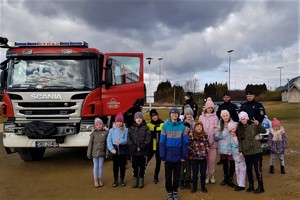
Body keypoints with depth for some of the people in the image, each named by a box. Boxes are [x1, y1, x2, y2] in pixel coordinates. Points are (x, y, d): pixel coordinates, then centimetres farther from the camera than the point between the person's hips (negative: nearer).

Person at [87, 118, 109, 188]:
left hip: (102, 152, 1)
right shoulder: (93, 133, -3)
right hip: (95, 152, -1)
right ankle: (95, 180, 19)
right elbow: (90, 144, -1)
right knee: (96, 166, 6)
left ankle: (100, 179, 23)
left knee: (101, 166, 9)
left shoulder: (105, 132, -2)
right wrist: (89, 153, -1)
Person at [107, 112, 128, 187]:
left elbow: (126, 139, -10)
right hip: (114, 150, 1)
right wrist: (112, 149, -12)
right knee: (115, 165, 9)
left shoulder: (126, 130, -2)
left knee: (122, 165, 7)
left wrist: (120, 141, -29)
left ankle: (122, 180, 22)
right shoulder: (112, 130, 3)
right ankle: (116, 180, 23)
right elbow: (108, 141, -1)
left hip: (123, 150, -1)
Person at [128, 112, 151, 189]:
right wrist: (134, 147, -11)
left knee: (142, 166, 7)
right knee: (135, 165, 9)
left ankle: (141, 179, 20)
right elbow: (129, 139, 1)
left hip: (143, 151, -1)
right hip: (133, 151, 1)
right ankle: (135, 178, 23)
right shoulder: (131, 128, 4)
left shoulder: (146, 128, -1)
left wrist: (141, 147, -14)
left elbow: (148, 139, -6)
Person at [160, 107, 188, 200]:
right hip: (168, 156, 0)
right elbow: (162, 142, -6)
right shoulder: (165, 126, -5)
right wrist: (162, 156, -10)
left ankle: (175, 191, 30)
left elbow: (185, 142, -2)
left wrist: (184, 156, -7)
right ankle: (169, 192, 27)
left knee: (177, 175, 13)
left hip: (178, 156, 1)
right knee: (168, 175, 11)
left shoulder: (182, 126, -3)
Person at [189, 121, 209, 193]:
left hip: (203, 157, 2)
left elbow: (207, 145, 10)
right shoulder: (191, 136, -4)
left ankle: (203, 186, 24)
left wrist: (206, 152, 0)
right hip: (194, 157, -2)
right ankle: (194, 187, 20)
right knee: (195, 173, 5)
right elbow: (189, 146, -2)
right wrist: (192, 153, -6)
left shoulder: (205, 135, 3)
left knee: (203, 173, 8)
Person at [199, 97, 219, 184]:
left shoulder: (215, 117, 9)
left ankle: (212, 175, 16)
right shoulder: (201, 117, 7)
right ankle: (206, 175, 12)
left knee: (212, 160, 2)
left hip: (213, 141, 0)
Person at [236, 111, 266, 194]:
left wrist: (258, 124, -30)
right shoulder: (239, 129, 4)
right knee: (248, 169, 12)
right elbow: (239, 140, 6)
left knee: (257, 169, -2)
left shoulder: (253, 125, -6)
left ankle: (260, 187, 9)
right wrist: (240, 151, 1)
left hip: (256, 151, -4)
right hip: (246, 152, 4)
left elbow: (264, 131, -15)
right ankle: (251, 185, 26)